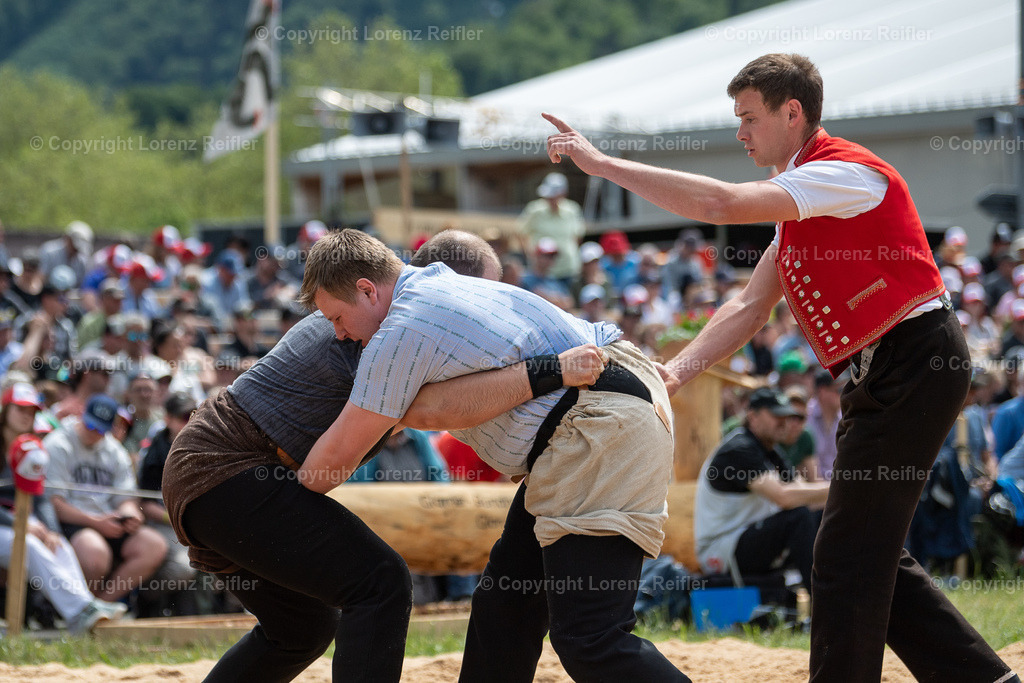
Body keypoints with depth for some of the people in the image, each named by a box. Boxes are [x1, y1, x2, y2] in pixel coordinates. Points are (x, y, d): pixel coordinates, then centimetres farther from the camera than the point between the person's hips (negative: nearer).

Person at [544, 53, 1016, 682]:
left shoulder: (846, 171, -15)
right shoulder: (799, 199, 18)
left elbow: (720, 204, -26)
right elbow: (750, 307, 15)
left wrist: (602, 163, -22)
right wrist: (674, 373, 2)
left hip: (916, 363, -10)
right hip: (881, 374, 10)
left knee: (848, 557, -8)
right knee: (873, 558, 12)